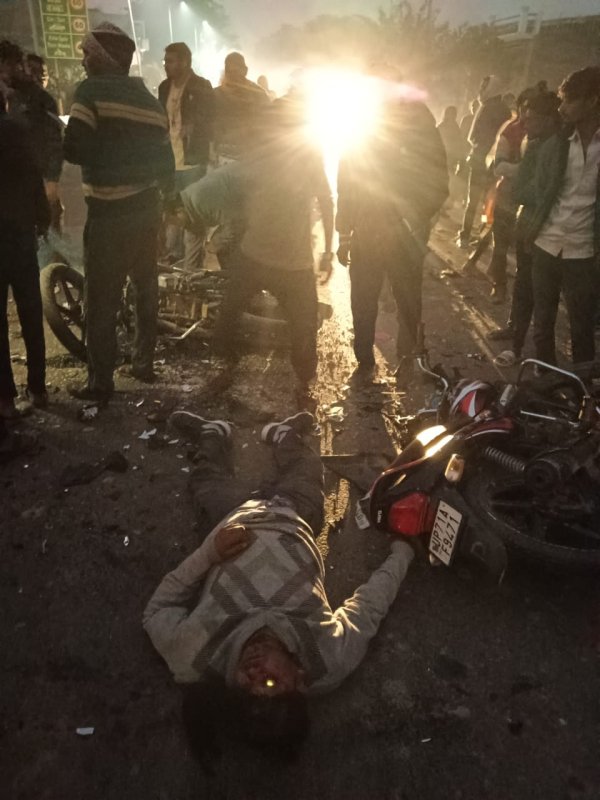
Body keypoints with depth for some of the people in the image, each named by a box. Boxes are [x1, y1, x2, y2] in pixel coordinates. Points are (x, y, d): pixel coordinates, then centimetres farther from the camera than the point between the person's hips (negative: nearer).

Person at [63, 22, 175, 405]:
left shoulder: (92, 90, -9)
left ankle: (100, 383, 6)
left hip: (109, 213, -7)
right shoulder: (149, 100, 11)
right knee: (146, 289, 17)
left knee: (102, 301, 0)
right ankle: (144, 362, 28)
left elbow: (75, 149, -19)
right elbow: (166, 164, 12)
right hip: (147, 209, 7)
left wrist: (103, 159, 3)